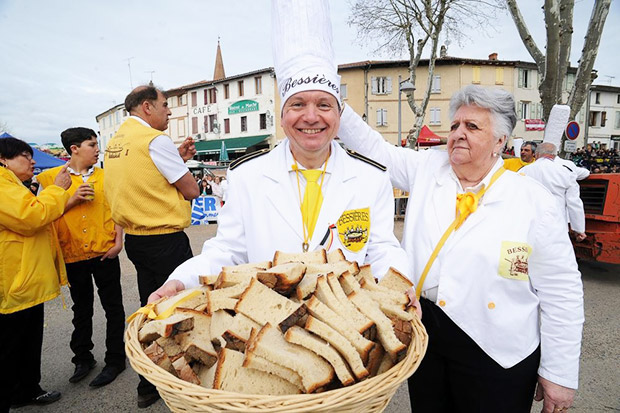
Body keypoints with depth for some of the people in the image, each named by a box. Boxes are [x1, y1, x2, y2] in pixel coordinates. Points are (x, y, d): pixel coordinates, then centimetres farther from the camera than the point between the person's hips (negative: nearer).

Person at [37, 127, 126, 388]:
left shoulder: (105, 176, 3)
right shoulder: (50, 177, 0)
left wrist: (118, 240, -5)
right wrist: (72, 200, -14)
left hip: (104, 253, 0)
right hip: (73, 256, 0)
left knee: (113, 307, 6)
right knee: (81, 310, 16)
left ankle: (115, 360, 20)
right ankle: (83, 358, 34)